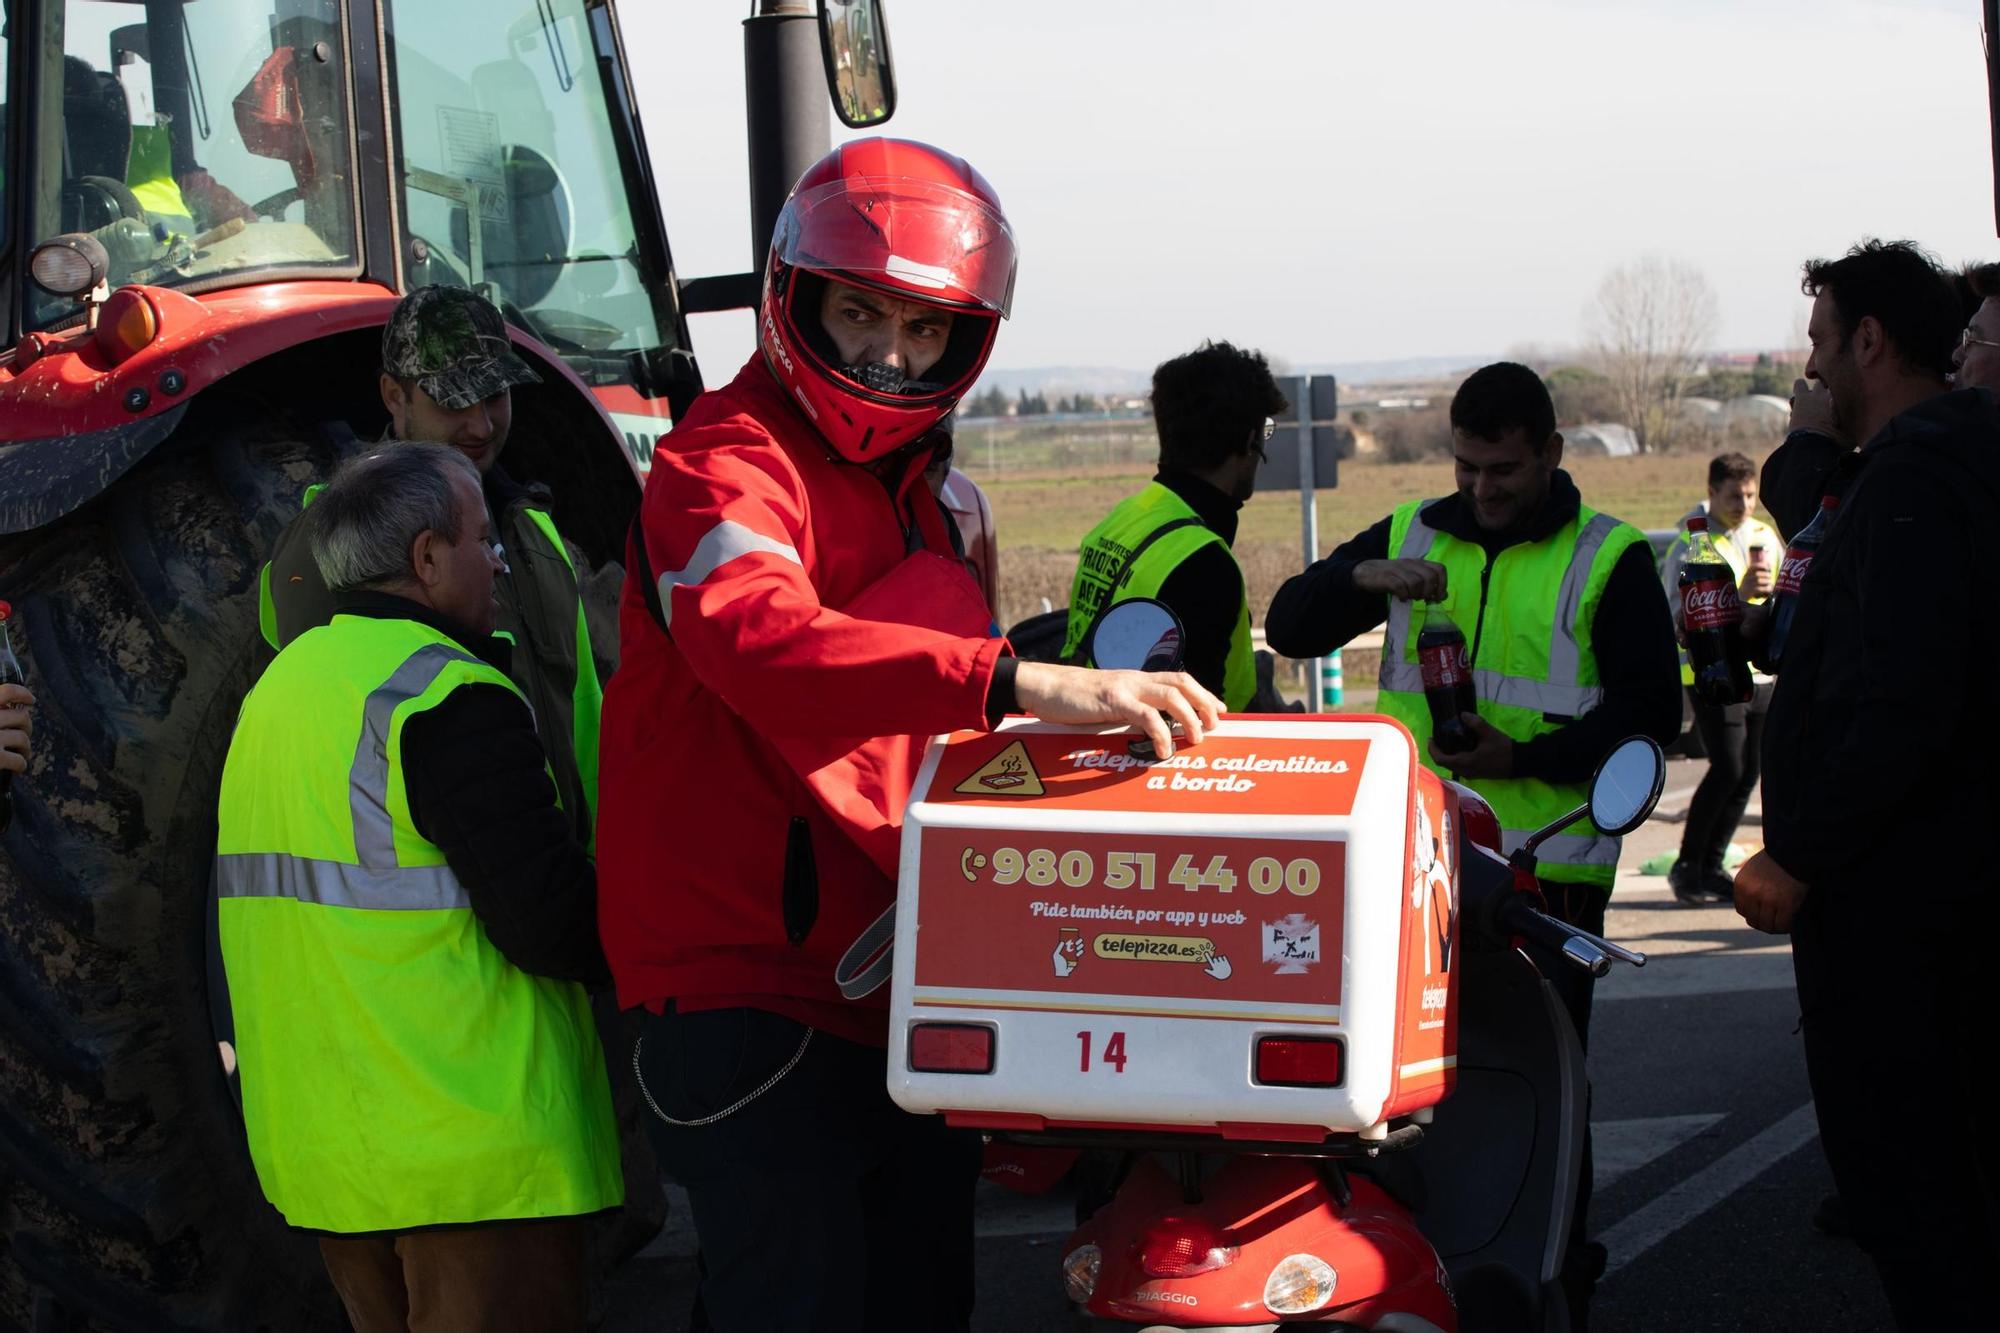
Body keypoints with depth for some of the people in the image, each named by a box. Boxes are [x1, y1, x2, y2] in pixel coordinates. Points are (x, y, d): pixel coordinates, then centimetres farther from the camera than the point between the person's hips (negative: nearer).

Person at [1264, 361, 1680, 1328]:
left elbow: (1651, 710, -3)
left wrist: (1526, 757, -16)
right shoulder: (1410, 535, 12)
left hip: (1549, 869, -3)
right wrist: (1361, 578, -12)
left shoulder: (1610, 558, 2)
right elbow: (1289, 628, 8)